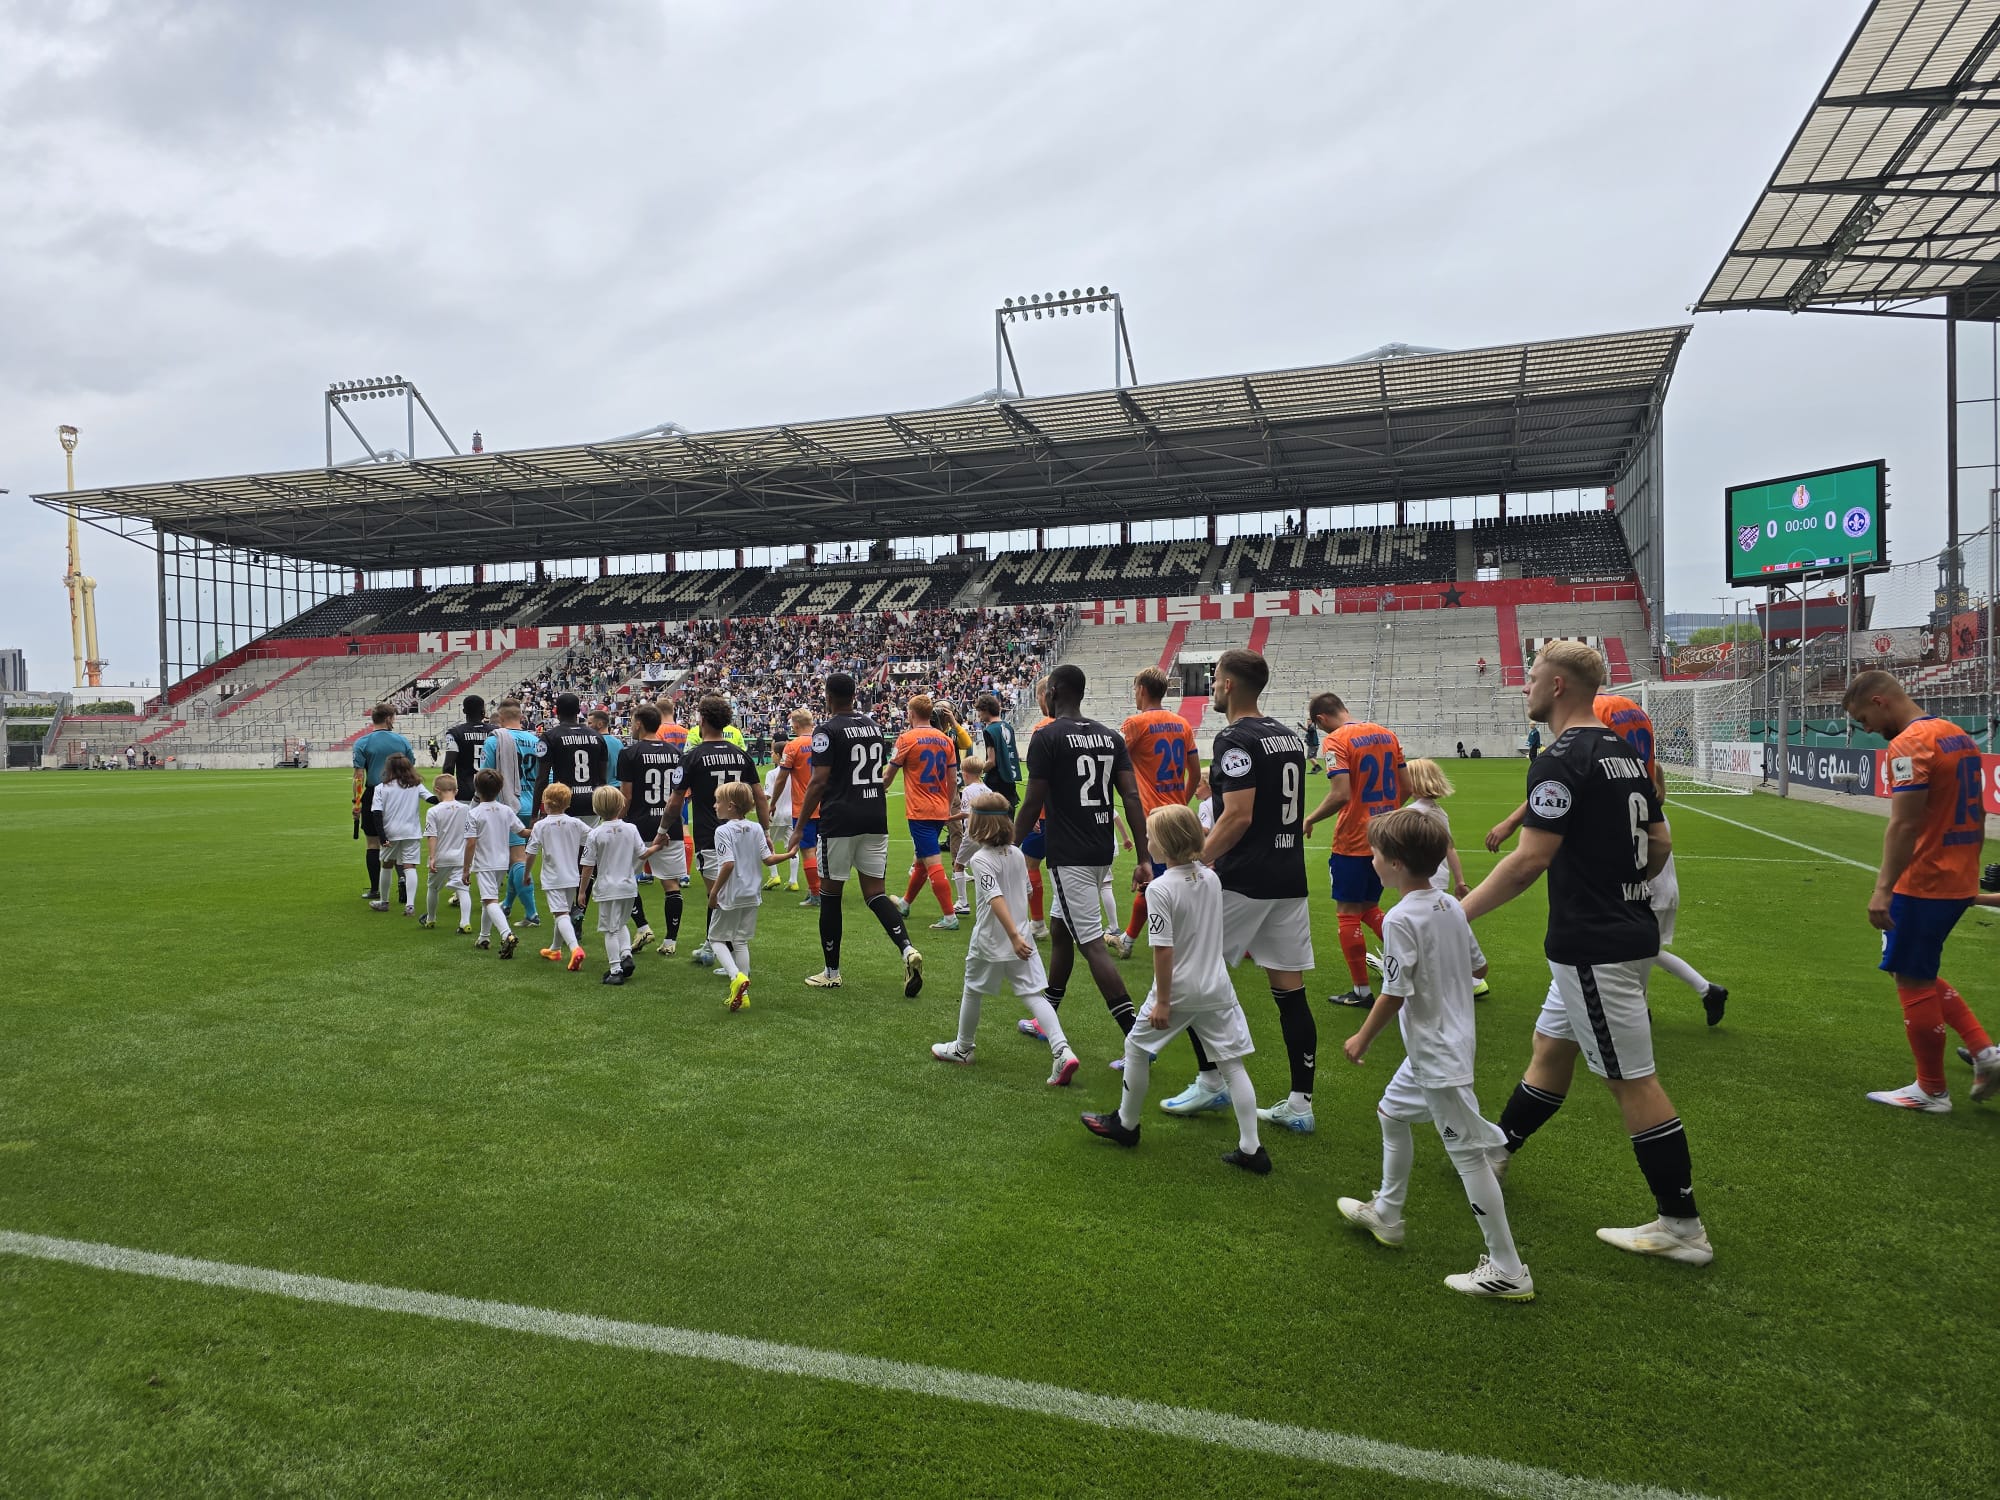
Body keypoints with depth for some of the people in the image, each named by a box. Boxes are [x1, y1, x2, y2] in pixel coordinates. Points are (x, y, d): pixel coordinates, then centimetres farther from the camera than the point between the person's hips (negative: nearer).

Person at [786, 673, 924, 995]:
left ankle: (831, 973, 14)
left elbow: (819, 782, -12)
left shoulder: (827, 730, -7)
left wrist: (799, 828, -7)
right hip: (875, 819, 6)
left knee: (830, 895, 7)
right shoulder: (872, 725, 13)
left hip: (839, 821, -6)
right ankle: (907, 948, -15)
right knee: (875, 893, 8)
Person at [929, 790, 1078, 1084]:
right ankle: (1062, 1051, -16)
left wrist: (1014, 935, -31)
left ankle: (962, 1047, 34)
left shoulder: (980, 859, -16)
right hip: (1020, 939, 6)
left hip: (990, 942, -5)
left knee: (973, 991, 16)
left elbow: (996, 898, -26)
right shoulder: (1017, 854, 6)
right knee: (1033, 994, 0)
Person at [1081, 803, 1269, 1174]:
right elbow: (1225, 933, 11)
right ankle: (1251, 1149, 8)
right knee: (1232, 1063, 8)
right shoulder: (1212, 879, 1)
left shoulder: (1160, 889, -18)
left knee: (1137, 1048, 16)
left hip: (1178, 990, -5)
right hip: (1217, 988, 5)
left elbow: (1164, 951, -21)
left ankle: (1126, 1124, 31)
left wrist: (1162, 1001, -15)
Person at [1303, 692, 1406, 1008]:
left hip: (1353, 842, -7)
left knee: (1348, 912, 5)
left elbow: (1341, 795, -23)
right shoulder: (1386, 735, 7)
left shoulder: (1335, 741, -14)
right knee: (1369, 906, 21)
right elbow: (1404, 788, 10)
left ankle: (1362, 992, 11)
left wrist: (1310, 820, -9)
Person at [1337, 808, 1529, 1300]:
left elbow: (1393, 995, -21)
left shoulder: (1401, 919, -23)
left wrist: (1361, 1041, -7)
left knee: (1467, 1153, -3)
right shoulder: (1451, 905, 2)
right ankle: (1386, 1214, 38)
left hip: (1438, 1056, -10)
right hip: (1440, 1046, 10)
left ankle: (1508, 1271, 5)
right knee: (1392, 1113, 24)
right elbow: (1479, 967, 12)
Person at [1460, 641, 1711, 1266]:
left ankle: (1682, 1226, 11)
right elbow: (1660, 844, 14)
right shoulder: (1625, 754, 9)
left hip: (1593, 947, -10)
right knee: (1551, 1048, 20)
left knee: (1633, 1081, 0)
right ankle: (1495, 1151, 36)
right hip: (1628, 930, 10)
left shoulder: (1561, 760, -19)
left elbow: (1530, 861, -24)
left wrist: (1460, 912, -18)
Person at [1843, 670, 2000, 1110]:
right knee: (1918, 973, 21)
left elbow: (1904, 825, -24)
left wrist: (1883, 888, -24)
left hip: (1923, 885, -9)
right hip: (1959, 881, 9)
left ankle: (1931, 1091, 15)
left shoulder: (1908, 745, -18)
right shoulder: (1959, 736, 12)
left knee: (1913, 980, 4)